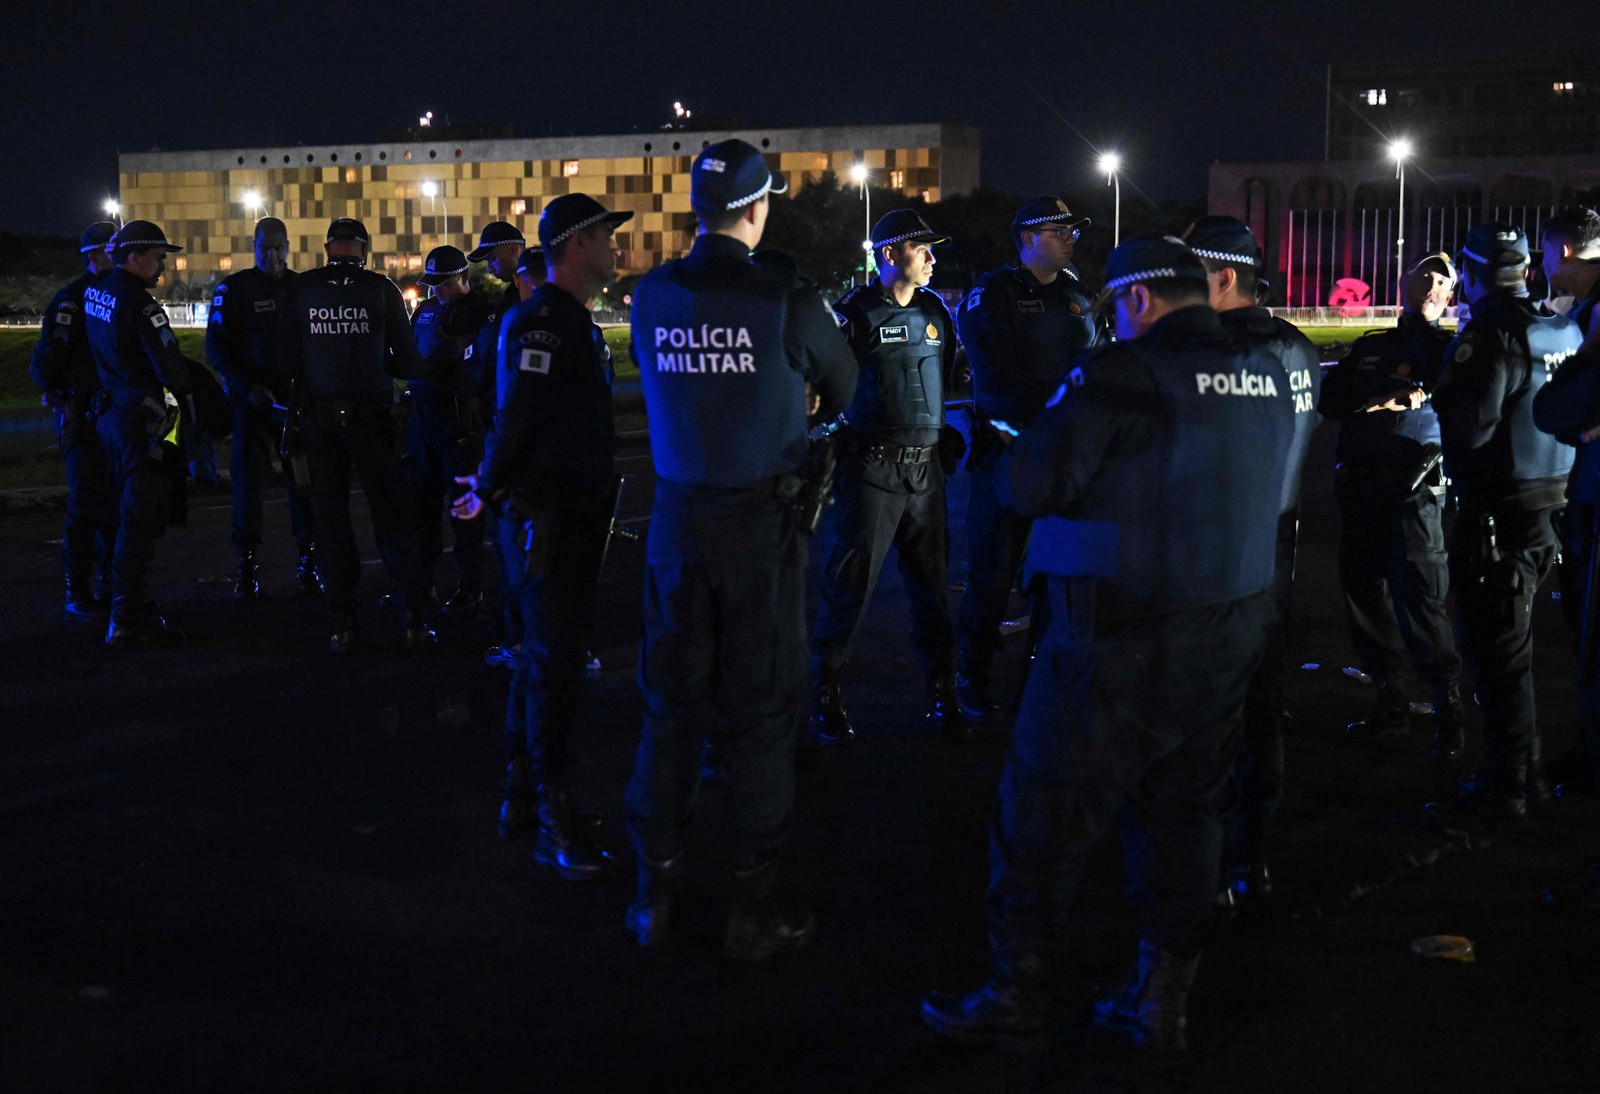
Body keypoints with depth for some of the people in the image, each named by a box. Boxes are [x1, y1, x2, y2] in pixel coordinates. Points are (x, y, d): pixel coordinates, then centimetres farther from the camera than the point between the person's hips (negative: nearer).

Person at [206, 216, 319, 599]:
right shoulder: (234, 289, 2)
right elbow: (216, 347, -1)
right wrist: (247, 386, -13)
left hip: (297, 399, 2)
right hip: (252, 401, -2)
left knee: (302, 480, 0)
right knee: (248, 479, -1)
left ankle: (308, 561, 8)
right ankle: (247, 566, 5)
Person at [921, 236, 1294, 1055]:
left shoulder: (1119, 374, -15)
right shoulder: (1268, 377, 6)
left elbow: (1027, 487, -17)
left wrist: (1014, 455, 5)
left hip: (1120, 649, -7)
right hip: (1230, 639, 7)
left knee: (1043, 824, 6)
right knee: (1180, 819, 17)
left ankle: (1017, 1001, 16)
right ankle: (1162, 1001, 25)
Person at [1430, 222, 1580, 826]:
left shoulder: (1491, 333, -18)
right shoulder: (1563, 329, 7)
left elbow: (1467, 430, -23)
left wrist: (1440, 392, -3)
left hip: (1496, 514, -8)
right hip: (1545, 505, 8)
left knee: (1496, 652, -1)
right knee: (1511, 647, 19)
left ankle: (1503, 792, 5)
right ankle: (1523, 770, 29)